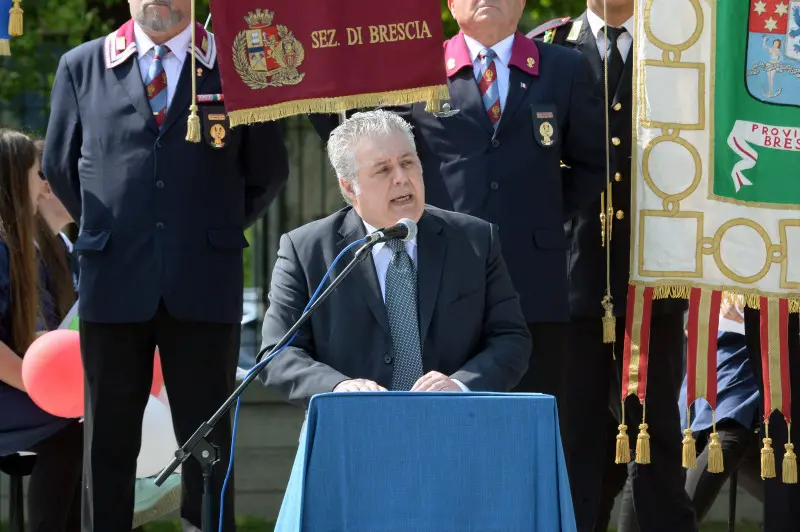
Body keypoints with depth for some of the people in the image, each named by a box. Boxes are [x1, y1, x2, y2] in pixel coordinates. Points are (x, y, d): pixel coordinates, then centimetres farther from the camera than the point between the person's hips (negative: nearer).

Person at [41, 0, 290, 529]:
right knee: (109, 443, 4)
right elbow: (60, 167, 18)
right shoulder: (81, 67, 8)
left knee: (208, 443, 2)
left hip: (204, 286, -1)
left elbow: (269, 171, 14)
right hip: (113, 283, 1)